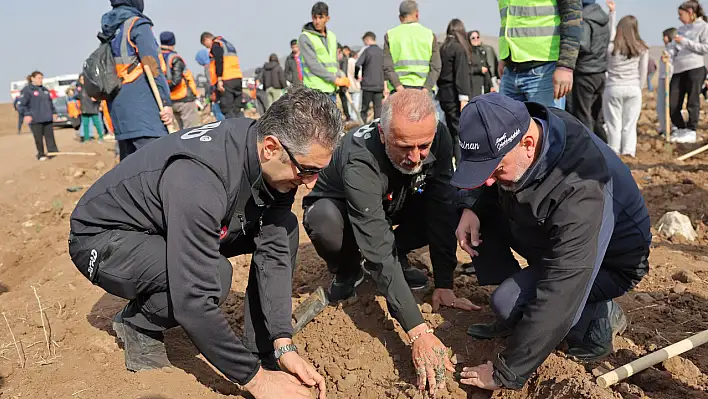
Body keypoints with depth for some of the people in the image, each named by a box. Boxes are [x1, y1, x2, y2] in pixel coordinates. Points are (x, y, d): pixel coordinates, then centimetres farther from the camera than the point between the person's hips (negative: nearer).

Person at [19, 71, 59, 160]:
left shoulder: (44, 89, 16)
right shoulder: (27, 90, -3)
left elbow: (50, 102, 24)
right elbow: (22, 104, -5)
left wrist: (53, 112, 19)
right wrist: (26, 114, -13)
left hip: (48, 118, 5)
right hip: (35, 120, -5)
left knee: (50, 136, 2)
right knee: (38, 138, 1)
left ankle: (53, 151, 5)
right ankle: (41, 155, 9)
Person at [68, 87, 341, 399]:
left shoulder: (276, 166, -15)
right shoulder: (198, 179, -39)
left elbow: (273, 252, -13)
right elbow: (194, 301, -38)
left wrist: (284, 345, -20)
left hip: (165, 226, 7)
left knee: (283, 230, -7)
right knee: (213, 274, -34)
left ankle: (261, 351, 0)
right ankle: (138, 324, -3)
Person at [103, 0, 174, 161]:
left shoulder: (108, 33, 19)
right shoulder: (138, 25, -4)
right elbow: (153, 67, -13)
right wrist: (166, 102, -13)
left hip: (119, 111, 8)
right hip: (143, 109, -8)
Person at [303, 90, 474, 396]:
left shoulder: (437, 136, -26)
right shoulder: (359, 160, -40)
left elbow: (440, 209, -22)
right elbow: (378, 248, -45)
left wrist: (444, 284, -25)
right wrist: (418, 332, -49)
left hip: (392, 207, 4)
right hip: (339, 208, -4)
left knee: (451, 206, -22)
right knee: (325, 222, -39)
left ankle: (398, 259, 3)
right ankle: (348, 272, -5)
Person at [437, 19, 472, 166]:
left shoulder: (442, 48, 12)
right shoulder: (459, 48, -9)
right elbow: (462, 75, -15)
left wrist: (440, 89, 17)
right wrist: (464, 98, -18)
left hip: (444, 94, 7)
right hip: (454, 95, -7)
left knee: (451, 130, 14)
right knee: (460, 131, -7)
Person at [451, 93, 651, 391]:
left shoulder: (580, 190, -41)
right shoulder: (520, 126, -19)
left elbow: (558, 295, -39)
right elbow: (482, 182, 4)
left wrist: (506, 374, -31)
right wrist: (470, 207, -20)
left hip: (611, 260, -8)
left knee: (507, 302, -27)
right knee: (480, 212, -9)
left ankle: (600, 317, -1)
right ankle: (515, 320, 1)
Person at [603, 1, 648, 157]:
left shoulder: (611, 47, 0)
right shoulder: (642, 49, 2)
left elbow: (610, 32, 19)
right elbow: (643, 72, 5)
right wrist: (638, 88, 17)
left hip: (613, 89, -1)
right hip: (633, 89, 1)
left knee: (614, 124, 4)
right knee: (630, 124, 5)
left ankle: (614, 154, 4)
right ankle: (628, 152, 1)